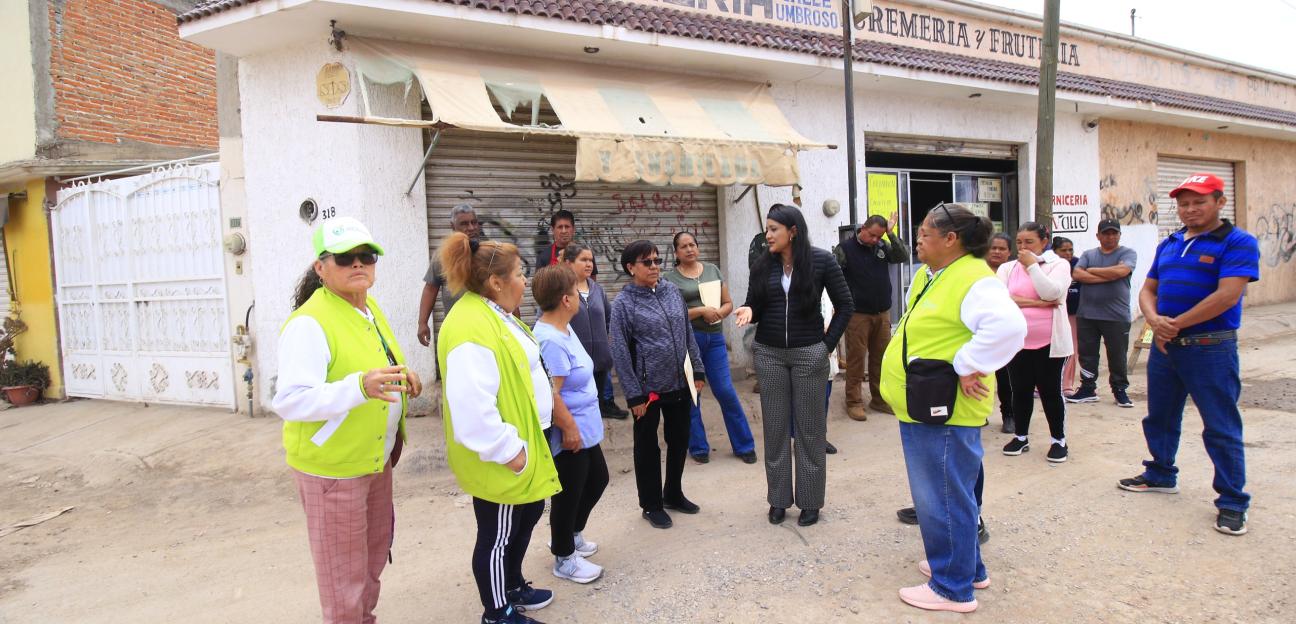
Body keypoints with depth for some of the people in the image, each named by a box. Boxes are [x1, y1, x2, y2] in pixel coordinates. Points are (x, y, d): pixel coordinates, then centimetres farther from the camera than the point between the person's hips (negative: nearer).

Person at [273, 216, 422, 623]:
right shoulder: (309, 323, -22)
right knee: (342, 571, 6)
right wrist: (361, 387, -42)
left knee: (374, 555, 23)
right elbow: (289, 401, -29)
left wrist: (402, 379, 0)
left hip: (376, 459, 9)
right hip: (332, 467, -9)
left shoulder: (370, 309, 6)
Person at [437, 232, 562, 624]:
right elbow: (472, 405, -32)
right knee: (499, 536, 7)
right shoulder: (471, 328, -27)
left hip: (523, 440, 11)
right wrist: (507, 450, -24)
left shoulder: (495, 313, 9)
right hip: (500, 460, -11)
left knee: (529, 513, 24)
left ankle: (513, 587, 44)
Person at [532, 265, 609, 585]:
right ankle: (564, 559, 26)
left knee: (598, 479, 24)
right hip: (569, 434, -10)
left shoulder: (564, 327, 5)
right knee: (569, 495, 6)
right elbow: (550, 394, -29)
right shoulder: (550, 340, -28)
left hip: (585, 429, 10)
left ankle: (570, 535, 43)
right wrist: (569, 429, -21)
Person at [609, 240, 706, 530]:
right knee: (648, 446, 10)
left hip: (680, 383, 5)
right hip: (648, 388, -5)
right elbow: (621, 352, -11)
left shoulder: (672, 291, 4)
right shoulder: (623, 303, -11)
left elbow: (688, 334, 11)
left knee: (680, 440, 17)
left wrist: (697, 370, 8)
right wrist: (634, 394, -13)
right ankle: (651, 505, 26)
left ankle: (674, 494, 37)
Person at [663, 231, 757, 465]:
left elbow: (728, 303, 12)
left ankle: (744, 445, 13)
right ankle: (698, 448, 18)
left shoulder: (713, 270, 11)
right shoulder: (671, 278, 0)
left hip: (715, 338, 2)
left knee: (726, 392, 1)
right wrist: (701, 311, -15)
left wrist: (718, 312, -10)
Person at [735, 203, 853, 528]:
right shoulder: (763, 266, 2)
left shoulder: (821, 260, -6)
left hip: (809, 354, -3)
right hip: (769, 355, 3)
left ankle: (810, 501, 17)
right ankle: (778, 499, 20)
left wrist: (828, 343, -4)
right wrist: (747, 311, -17)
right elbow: (754, 306, 6)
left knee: (809, 428, 5)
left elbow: (845, 305, -2)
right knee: (775, 428, 8)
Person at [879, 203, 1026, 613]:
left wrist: (967, 366, -27)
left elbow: (1008, 325, -34)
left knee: (943, 497, -1)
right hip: (923, 408, 10)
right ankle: (965, 565, 36)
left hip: (946, 411, -10)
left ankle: (953, 588, 12)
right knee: (947, 493, 21)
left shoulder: (973, 279, -18)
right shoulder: (928, 275, 13)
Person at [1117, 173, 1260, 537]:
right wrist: (1155, 321, -10)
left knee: (1222, 428, 0)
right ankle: (1161, 476, 36)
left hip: (1210, 348, -7)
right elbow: (1148, 290, 11)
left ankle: (1232, 503, 10)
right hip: (1164, 345, 7)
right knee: (1159, 418, 18)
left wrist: (1176, 324, -16)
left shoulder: (1237, 243, -9)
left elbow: (1227, 295, -20)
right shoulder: (1168, 245, 13)